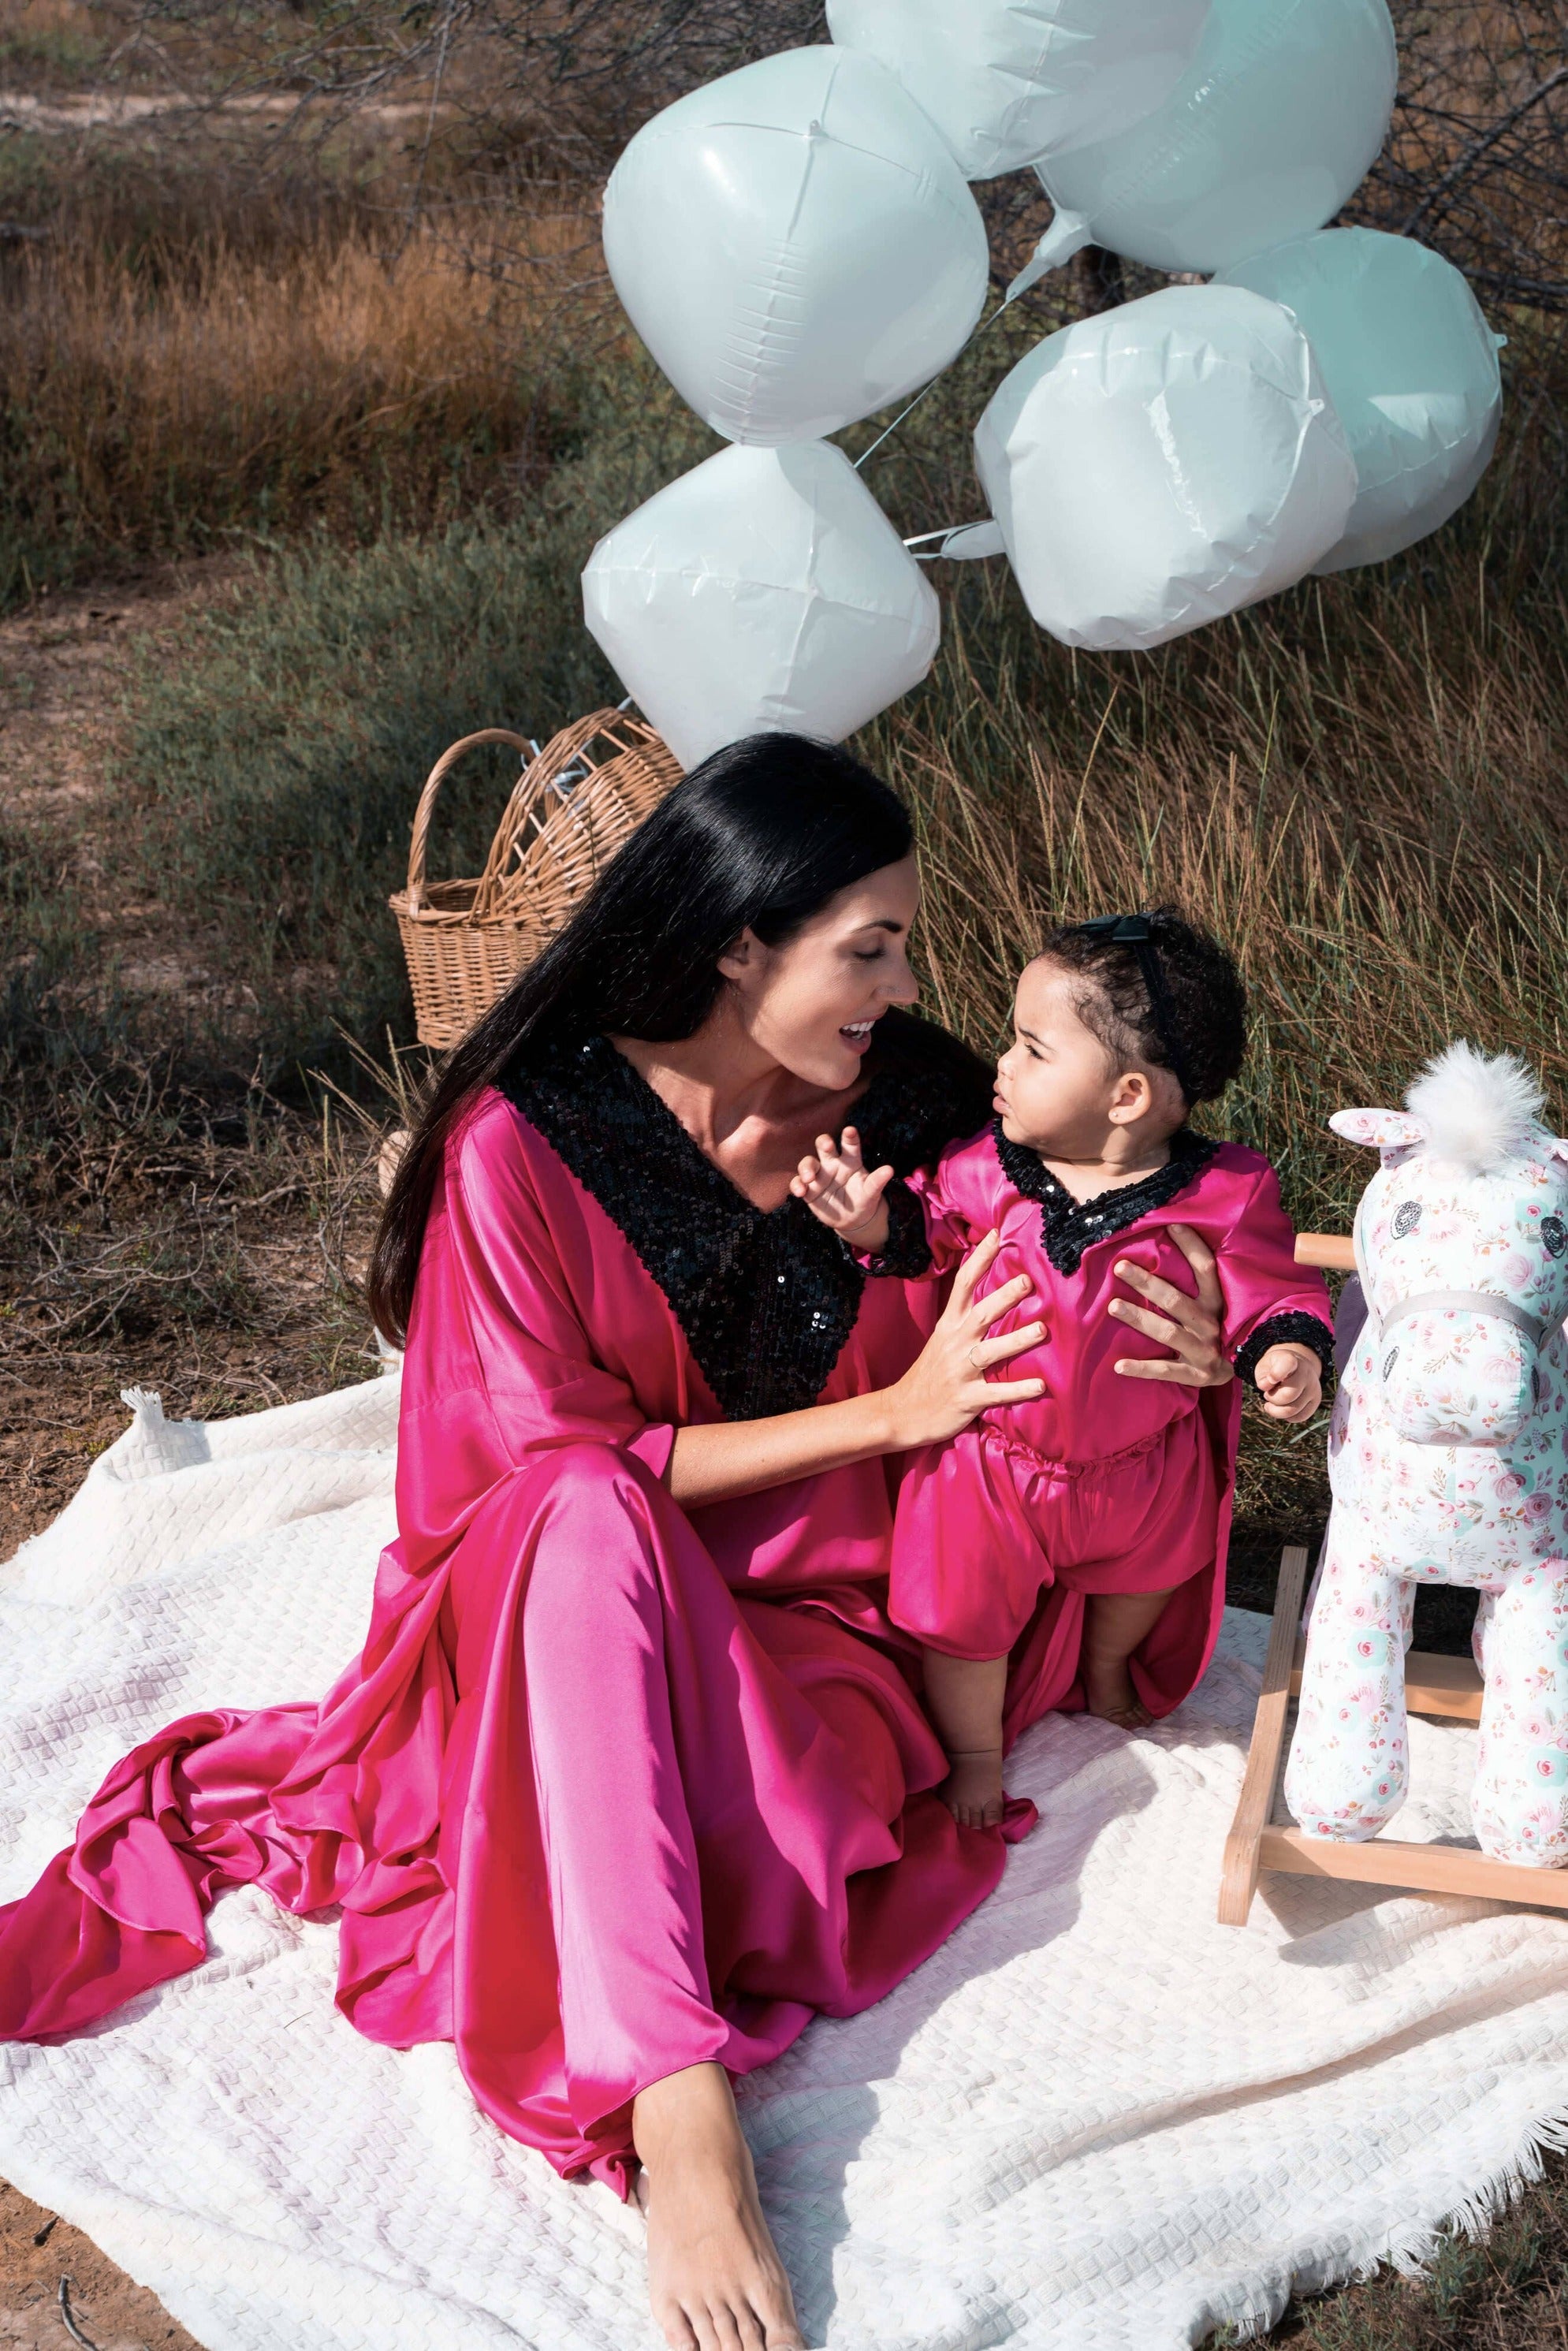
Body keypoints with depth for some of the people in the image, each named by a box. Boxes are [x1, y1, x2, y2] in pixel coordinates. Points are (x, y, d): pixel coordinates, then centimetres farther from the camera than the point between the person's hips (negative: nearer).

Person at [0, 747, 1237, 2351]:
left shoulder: (921, 1109, -3)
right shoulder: (522, 1145, -13)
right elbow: (564, 1456, -14)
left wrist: (1166, 1350, -11)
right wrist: (885, 1412, -19)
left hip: (811, 1621, 2)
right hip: (559, 1602, -1)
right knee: (590, 1513, -39)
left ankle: (246, 1803, -20)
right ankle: (675, 2101, -43)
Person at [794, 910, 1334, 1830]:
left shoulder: (1224, 1196, -23)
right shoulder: (991, 1170, -18)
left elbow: (1275, 1288, -11)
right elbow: (929, 1228, -1)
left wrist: (1290, 1352, -30)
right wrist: (874, 1221, -20)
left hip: (1142, 1469, 1)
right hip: (991, 1464, -1)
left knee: (1144, 1573, 31)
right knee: (965, 1614, 12)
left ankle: (1109, 1668, 66)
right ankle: (974, 1746, 43)